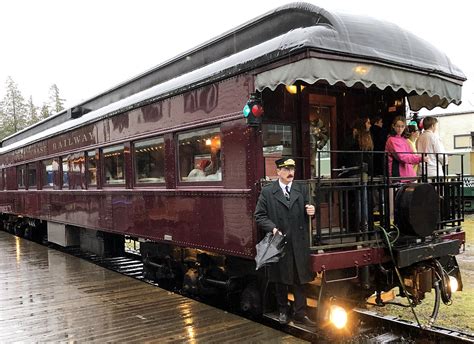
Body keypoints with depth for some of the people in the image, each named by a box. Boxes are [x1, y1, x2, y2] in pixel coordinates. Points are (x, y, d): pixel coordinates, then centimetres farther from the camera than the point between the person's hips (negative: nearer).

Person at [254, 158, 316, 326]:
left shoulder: (302, 190, 9)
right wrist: (273, 228, -16)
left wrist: (311, 212, -11)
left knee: (300, 280, 6)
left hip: (299, 244, 2)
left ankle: (300, 314, 17)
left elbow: (306, 215, 13)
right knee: (280, 280, 11)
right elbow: (259, 216, -2)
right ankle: (283, 311, 27)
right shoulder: (267, 192, -1)